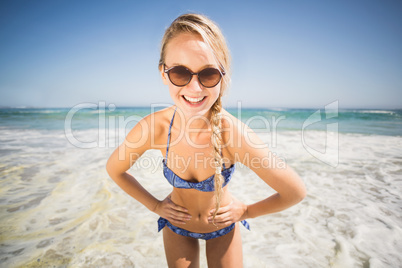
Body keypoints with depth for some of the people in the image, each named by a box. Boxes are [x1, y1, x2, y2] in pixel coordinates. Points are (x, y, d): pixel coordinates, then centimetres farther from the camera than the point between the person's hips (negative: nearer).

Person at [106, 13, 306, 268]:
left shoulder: (235, 132, -35)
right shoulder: (153, 127, -29)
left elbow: (296, 192, -21)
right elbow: (114, 169, -7)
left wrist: (246, 211, -10)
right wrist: (155, 205, -3)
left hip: (223, 226, -1)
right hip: (177, 225, 1)